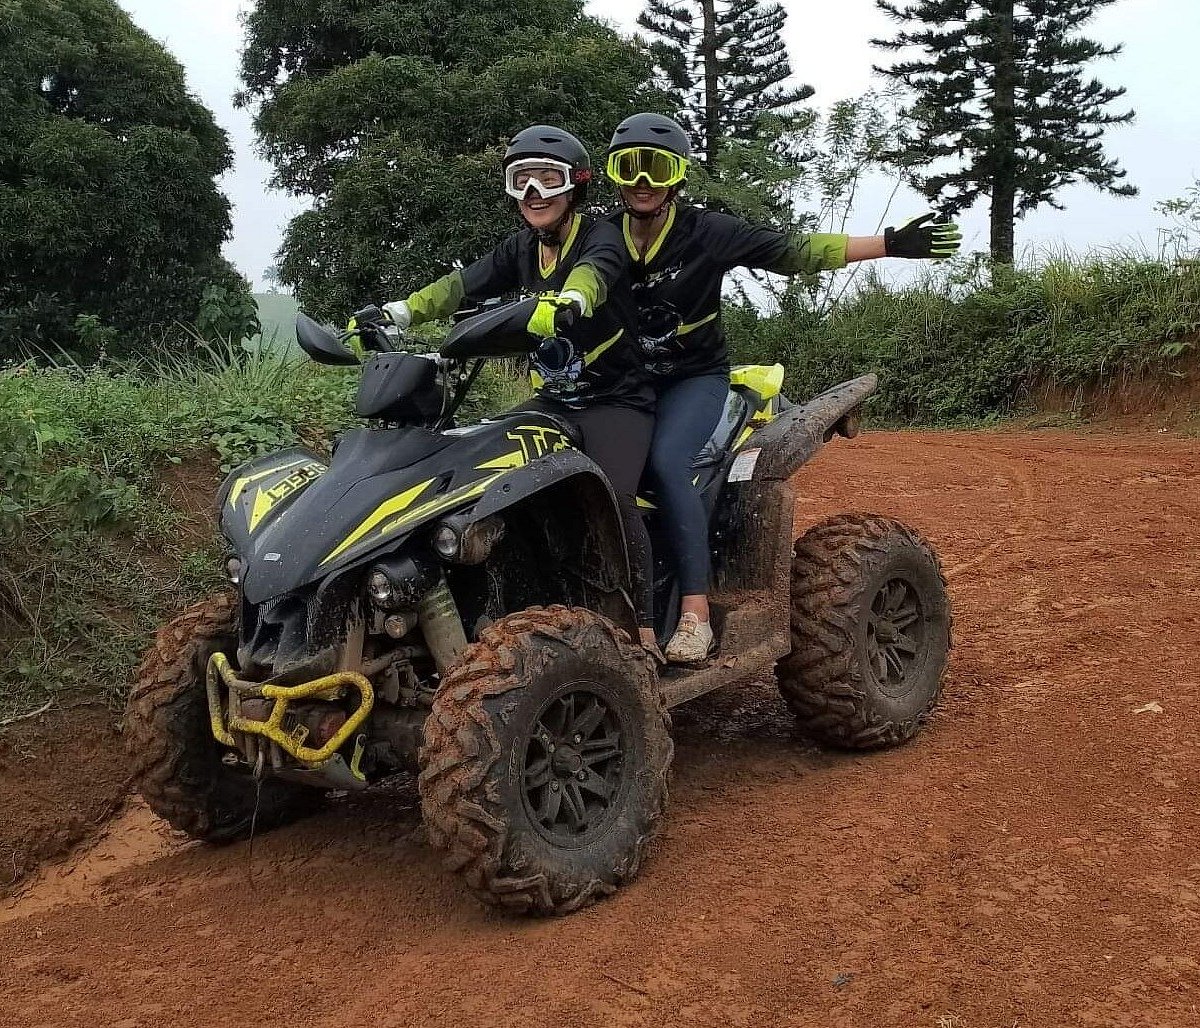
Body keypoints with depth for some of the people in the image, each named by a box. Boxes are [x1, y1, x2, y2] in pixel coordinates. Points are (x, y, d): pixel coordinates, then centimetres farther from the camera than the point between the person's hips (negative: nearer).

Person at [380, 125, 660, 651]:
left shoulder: (599, 237, -10)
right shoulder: (521, 248, 10)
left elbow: (592, 273, -34)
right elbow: (460, 285, -3)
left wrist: (566, 301, -59)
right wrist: (394, 314, -20)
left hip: (617, 397, -6)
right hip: (552, 400, 6)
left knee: (611, 497, -30)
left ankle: (643, 629, -22)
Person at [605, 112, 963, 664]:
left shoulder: (705, 231, -8)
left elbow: (797, 251, -7)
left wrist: (891, 244, -12)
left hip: (696, 377, -4)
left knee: (666, 460, -32)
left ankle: (696, 611, -30)